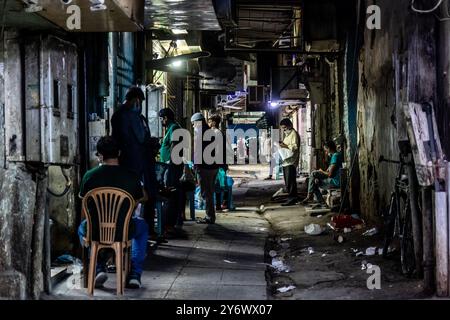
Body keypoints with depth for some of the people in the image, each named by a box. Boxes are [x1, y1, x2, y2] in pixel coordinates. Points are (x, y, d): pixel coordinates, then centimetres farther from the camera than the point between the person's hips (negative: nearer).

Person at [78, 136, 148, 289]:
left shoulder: (89, 176, -9)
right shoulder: (131, 176, -9)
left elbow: (82, 198, 11)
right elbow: (141, 198, 9)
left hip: (96, 232, 1)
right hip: (123, 231, -1)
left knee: (82, 227, 38)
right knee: (142, 226, 34)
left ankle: (99, 268, 22)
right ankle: (135, 274, 24)